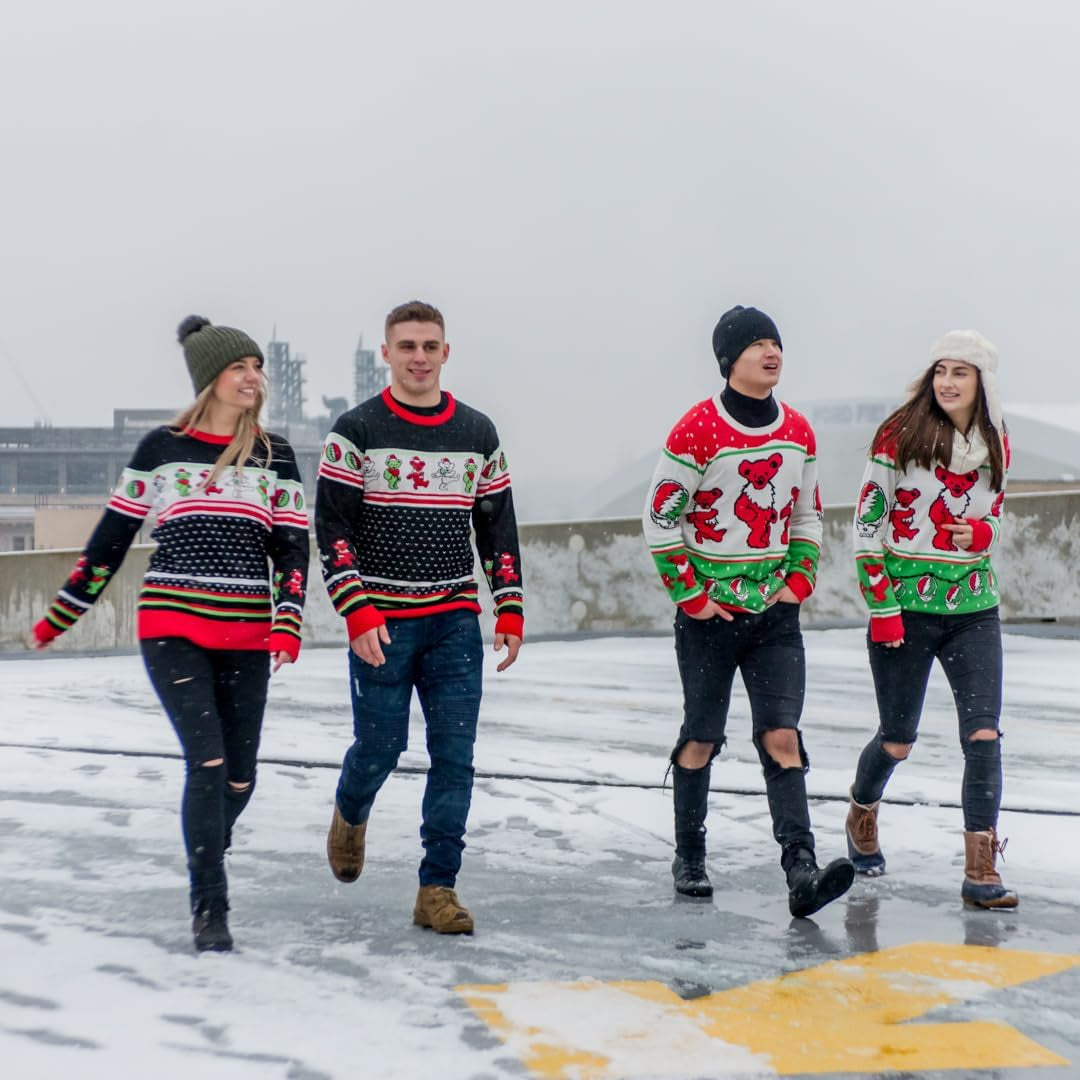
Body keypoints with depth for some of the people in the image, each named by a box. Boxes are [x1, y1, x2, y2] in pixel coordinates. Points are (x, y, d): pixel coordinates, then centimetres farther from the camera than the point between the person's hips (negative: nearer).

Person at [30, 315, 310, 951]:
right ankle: (210, 909, -7)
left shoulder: (274, 456, 8)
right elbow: (113, 537, 8)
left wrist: (288, 623, -11)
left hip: (246, 638, 2)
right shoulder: (162, 448, 3)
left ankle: (207, 858, 36)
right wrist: (60, 617, 11)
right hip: (172, 629, -2)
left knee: (240, 777, 5)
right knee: (208, 761, -15)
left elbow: (292, 545, 4)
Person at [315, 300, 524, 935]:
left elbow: (498, 525, 14)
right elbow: (332, 527, -5)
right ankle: (351, 814, 37)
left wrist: (511, 611, 8)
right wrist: (358, 613, -14)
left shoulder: (478, 434, 8)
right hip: (380, 622, -3)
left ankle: (438, 888, 5)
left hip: (455, 622, 3)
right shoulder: (357, 430, -3)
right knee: (381, 745, 2)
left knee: (455, 755, -2)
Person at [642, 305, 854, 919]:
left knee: (781, 736, -7)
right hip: (709, 613, -3)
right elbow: (660, 517, -7)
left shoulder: (798, 431, 6)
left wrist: (800, 581, 5)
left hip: (775, 613, 4)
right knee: (702, 737, 6)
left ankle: (801, 872, -14)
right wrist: (691, 596, -9)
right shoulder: (698, 431, -11)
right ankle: (689, 858, 24)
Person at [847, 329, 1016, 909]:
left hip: (974, 607, 3)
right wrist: (881, 606, -10)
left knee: (983, 735, -9)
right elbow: (868, 523, -5)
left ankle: (980, 871, -7)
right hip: (906, 604, -3)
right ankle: (861, 816, 40)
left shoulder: (997, 445, 5)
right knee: (898, 738, 8)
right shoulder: (899, 436, -7)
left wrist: (979, 533, -6)